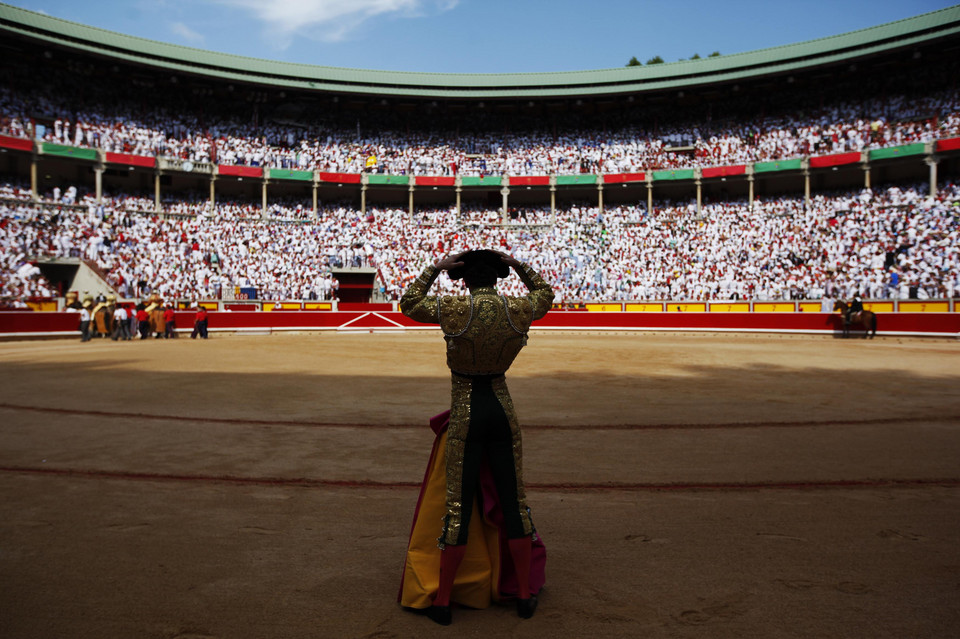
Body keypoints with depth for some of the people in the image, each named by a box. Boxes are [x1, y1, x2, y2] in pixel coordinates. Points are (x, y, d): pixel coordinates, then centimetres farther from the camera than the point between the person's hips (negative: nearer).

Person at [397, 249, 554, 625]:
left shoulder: (452, 310, -11)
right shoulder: (519, 310, -5)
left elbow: (408, 304, 8)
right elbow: (545, 294, 19)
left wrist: (434, 269, 11)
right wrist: (519, 266, 19)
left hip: (465, 414, -2)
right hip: (502, 409, 2)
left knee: (458, 506, 5)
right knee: (514, 500, 12)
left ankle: (442, 601, 18)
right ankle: (525, 595, 25)